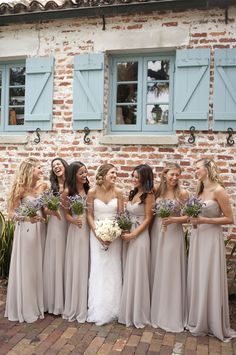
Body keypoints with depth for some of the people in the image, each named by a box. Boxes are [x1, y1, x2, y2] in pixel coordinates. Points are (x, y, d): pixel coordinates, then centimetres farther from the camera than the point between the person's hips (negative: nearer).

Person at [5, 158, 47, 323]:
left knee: (39, 267, 12)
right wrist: (27, 217, -25)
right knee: (26, 267, 3)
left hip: (40, 229, 5)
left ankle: (39, 303, 28)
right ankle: (26, 308, 18)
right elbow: (11, 213, -10)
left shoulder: (44, 186, 2)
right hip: (26, 229, -4)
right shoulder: (21, 188, -11)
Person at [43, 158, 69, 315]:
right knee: (54, 261, 4)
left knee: (67, 260, 6)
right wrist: (51, 210, -18)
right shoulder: (50, 186, 4)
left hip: (70, 225, 0)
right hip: (55, 225, 0)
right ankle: (55, 300, 17)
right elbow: (45, 209, 2)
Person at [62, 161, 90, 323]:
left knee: (86, 266, 9)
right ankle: (74, 307, 19)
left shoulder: (89, 190, 3)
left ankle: (84, 306, 23)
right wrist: (74, 220, -22)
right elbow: (66, 214, -2)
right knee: (75, 266, 4)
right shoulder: (68, 192, -4)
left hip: (89, 230, 3)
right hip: (76, 229, -2)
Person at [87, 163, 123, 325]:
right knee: (98, 269, 3)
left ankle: (112, 309, 21)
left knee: (113, 269, 5)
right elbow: (89, 215, -3)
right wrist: (98, 233, -13)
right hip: (97, 233, -1)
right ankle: (98, 310, 17)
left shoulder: (118, 192, -4)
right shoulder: (93, 192, -7)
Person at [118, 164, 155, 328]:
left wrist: (133, 234, -15)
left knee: (137, 274, 3)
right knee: (129, 274, 13)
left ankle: (138, 315, 18)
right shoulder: (134, 192, 12)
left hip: (140, 236, -7)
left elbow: (148, 219, -12)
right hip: (129, 234, 7)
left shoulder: (148, 195, -10)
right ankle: (129, 311, 27)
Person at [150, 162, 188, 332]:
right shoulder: (157, 192, 5)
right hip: (157, 233, 4)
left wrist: (174, 219, -20)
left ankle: (172, 315, 17)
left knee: (171, 273, 2)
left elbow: (188, 216, -6)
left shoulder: (182, 193, -6)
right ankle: (156, 310, 28)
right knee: (157, 272, 12)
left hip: (173, 234, -4)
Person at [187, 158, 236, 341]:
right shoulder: (200, 191, 10)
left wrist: (204, 220, -19)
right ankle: (199, 320, 27)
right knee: (197, 279, 13)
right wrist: (193, 218, -1)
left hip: (211, 238, -7)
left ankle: (213, 323, 19)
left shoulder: (218, 191, -13)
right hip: (197, 237, 7)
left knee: (210, 280, 1)